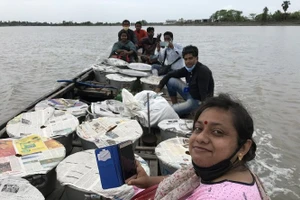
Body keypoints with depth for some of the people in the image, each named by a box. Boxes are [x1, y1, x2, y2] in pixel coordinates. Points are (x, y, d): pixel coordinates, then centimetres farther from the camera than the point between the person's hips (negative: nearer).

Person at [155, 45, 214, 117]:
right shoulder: (188, 68, -1)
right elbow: (170, 75, 7)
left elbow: (204, 93, -30)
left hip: (199, 101, -8)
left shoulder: (203, 71, -23)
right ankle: (175, 105, 8)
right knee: (171, 80, -3)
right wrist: (159, 87, -2)